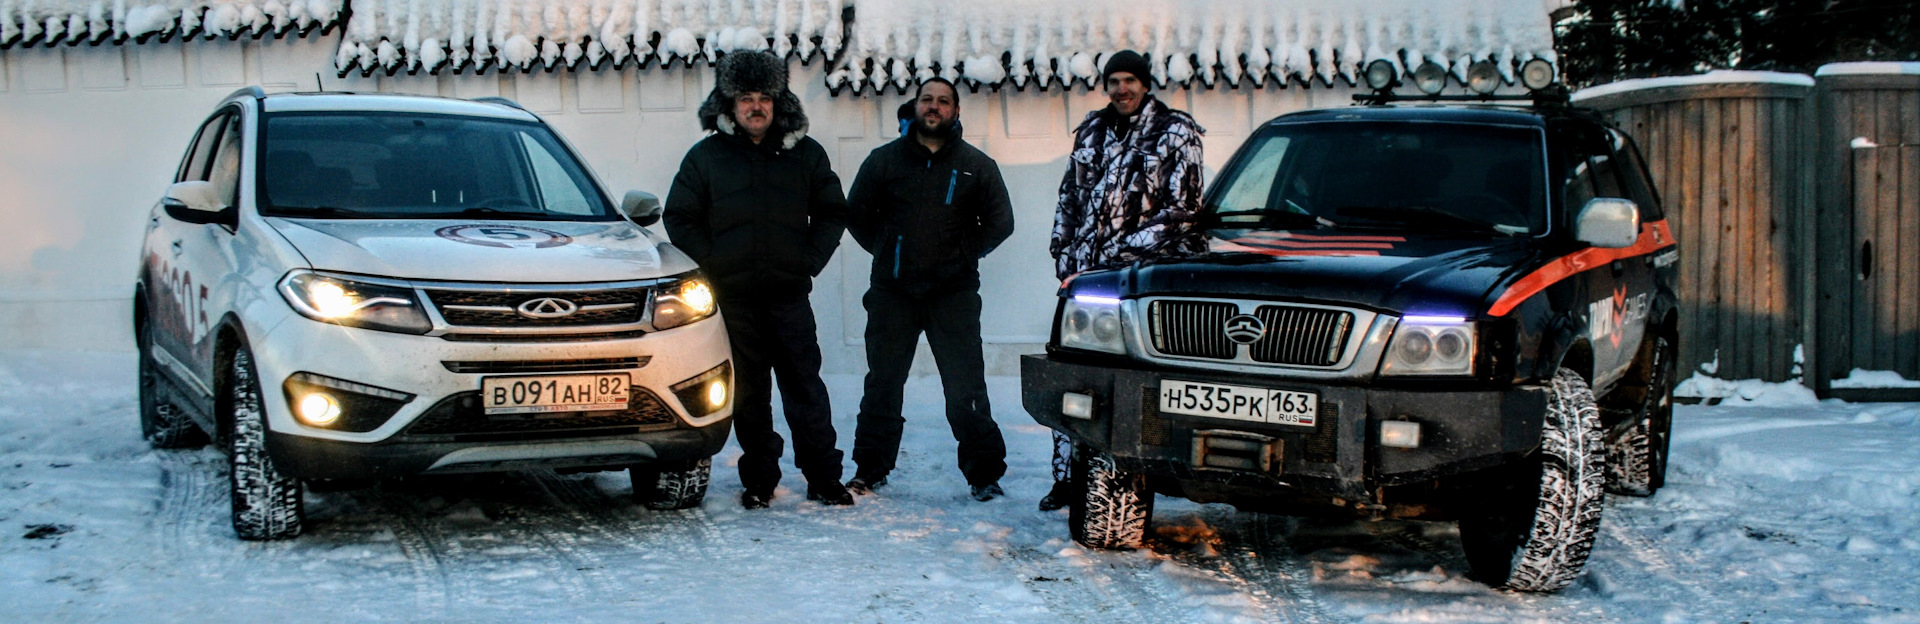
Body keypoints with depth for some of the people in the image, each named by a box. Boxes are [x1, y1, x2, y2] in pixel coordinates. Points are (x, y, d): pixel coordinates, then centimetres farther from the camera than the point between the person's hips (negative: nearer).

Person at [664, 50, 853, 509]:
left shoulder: (805, 154, 9)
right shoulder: (706, 156, 6)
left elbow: (832, 213, 14)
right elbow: (679, 219, 8)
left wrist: (809, 262, 2)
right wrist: (713, 265, -1)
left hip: (789, 294, 0)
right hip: (733, 298, 0)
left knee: (805, 387, -1)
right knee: (748, 393, 4)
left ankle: (824, 478, 5)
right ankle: (759, 480, 13)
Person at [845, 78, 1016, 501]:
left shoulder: (976, 165, 5)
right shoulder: (884, 160, 7)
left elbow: (1000, 222, 10)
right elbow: (856, 214, 15)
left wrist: (964, 256, 5)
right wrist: (887, 252, 9)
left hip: (953, 293, -1)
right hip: (892, 292, 1)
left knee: (965, 387, -4)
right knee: (882, 383, 7)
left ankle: (984, 473, 3)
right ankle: (870, 469, 18)